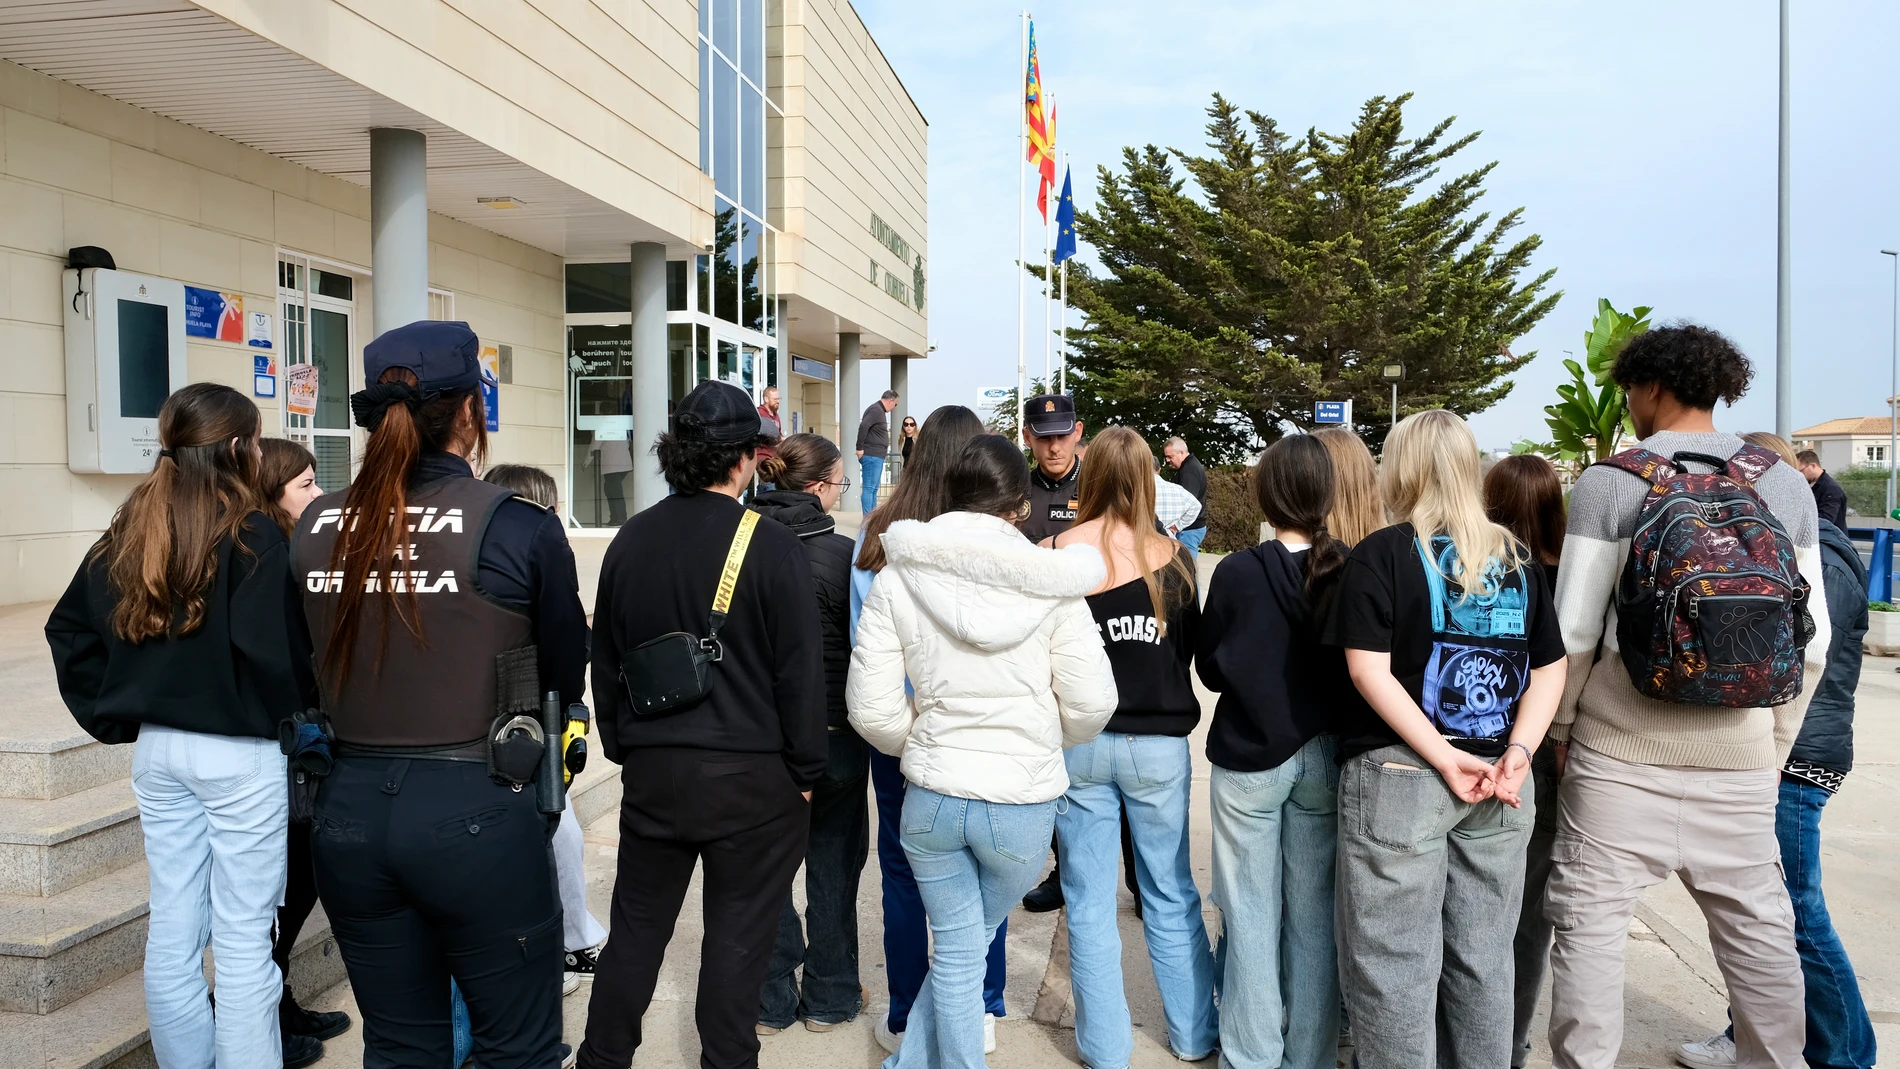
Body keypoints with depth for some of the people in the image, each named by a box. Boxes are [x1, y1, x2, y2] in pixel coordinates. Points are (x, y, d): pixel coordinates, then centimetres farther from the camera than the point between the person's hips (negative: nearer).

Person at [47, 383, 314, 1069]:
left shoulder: (130, 530, 6)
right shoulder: (254, 537, -15)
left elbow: (68, 629, 10)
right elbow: (274, 650, -21)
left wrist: (114, 716, 13)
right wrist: (300, 717, -5)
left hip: (157, 749, 7)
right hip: (241, 754, -7)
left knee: (173, 929, 15)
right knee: (243, 937, 2)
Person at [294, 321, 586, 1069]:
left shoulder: (315, 527, 1)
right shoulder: (519, 528, -13)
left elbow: (310, 669, 14)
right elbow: (566, 677, -1)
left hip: (350, 811, 5)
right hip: (476, 813, -5)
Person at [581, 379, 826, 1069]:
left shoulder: (630, 541, 4)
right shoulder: (772, 546, -13)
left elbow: (604, 661, 12)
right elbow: (800, 671, -11)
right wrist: (805, 771, -2)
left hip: (650, 771, 5)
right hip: (752, 777, -4)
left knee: (635, 928, 17)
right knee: (737, 936, 7)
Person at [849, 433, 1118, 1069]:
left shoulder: (896, 580, -6)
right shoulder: (1050, 581, -9)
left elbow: (871, 710, -7)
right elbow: (1091, 704, -8)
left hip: (931, 795, 1)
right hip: (1024, 801, 0)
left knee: (957, 951, 17)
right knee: (970, 943, 23)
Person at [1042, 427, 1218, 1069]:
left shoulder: (1056, 553, -10)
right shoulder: (1172, 558, -6)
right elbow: (1192, 647, 5)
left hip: (1078, 744, -1)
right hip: (1158, 744, 1)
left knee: (1090, 905, 11)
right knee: (1172, 897, 16)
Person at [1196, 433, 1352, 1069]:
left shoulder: (1238, 573, -15)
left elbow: (1209, 669, -4)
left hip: (1249, 759, -2)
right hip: (1324, 756, 2)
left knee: (1252, 914, 10)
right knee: (1314, 913, 13)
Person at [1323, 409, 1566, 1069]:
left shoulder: (1380, 555, -7)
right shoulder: (1518, 559, 9)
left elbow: (1370, 672, -15)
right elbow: (1551, 668, 6)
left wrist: (1445, 758, -14)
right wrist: (1517, 752, -3)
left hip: (1398, 776, -5)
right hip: (1497, 784, 5)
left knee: (1395, 966, 4)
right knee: (1484, 960, 16)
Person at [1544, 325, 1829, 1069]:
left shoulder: (1607, 482, -7)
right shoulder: (1785, 484, 4)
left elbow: (1574, 629, -8)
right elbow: (1809, 638, 5)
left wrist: (1561, 723, 6)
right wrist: (1776, 742, 16)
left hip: (1620, 744, -3)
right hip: (1739, 751, 4)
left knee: (1590, 920, 4)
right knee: (1757, 924, 15)